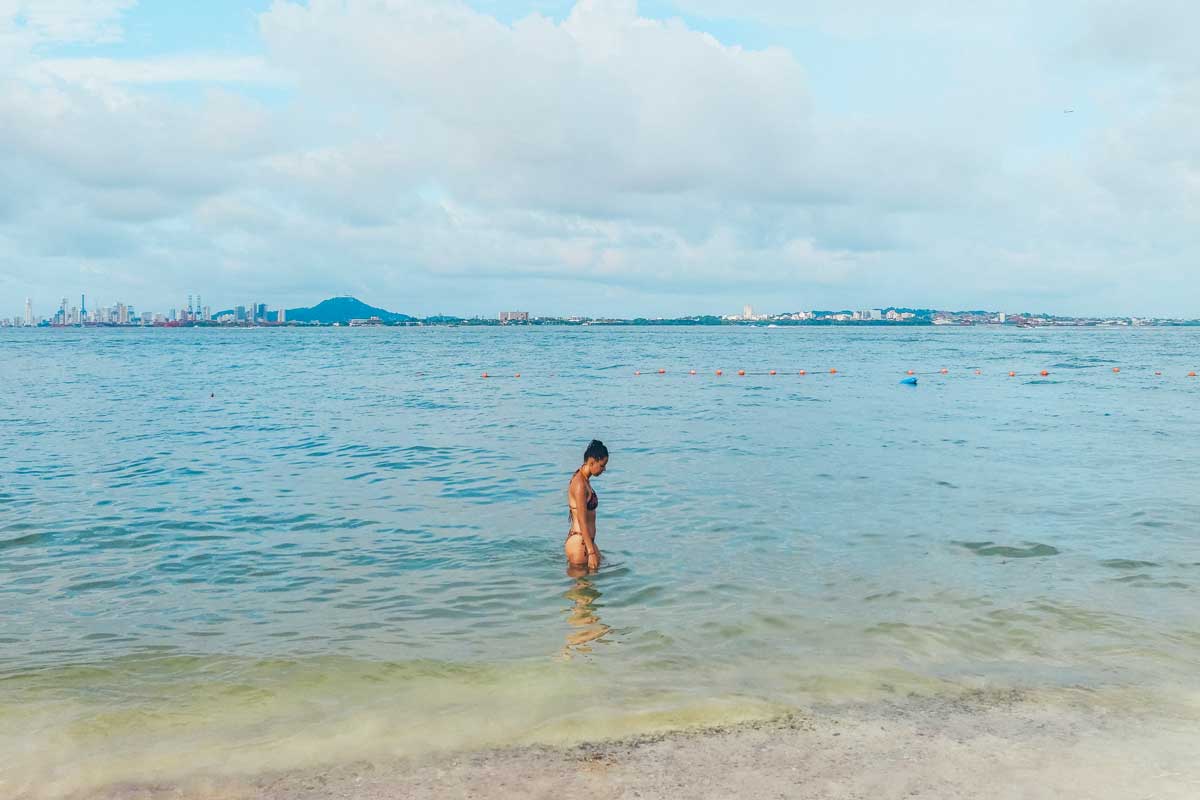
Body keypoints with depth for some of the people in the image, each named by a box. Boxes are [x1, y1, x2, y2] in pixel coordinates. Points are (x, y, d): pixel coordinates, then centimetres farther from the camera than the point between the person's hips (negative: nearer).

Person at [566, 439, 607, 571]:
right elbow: (582, 522, -23)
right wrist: (591, 552, -23)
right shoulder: (580, 484, -21)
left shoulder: (583, 479, 10)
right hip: (579, 544, -10)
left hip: (585, 541, 10)